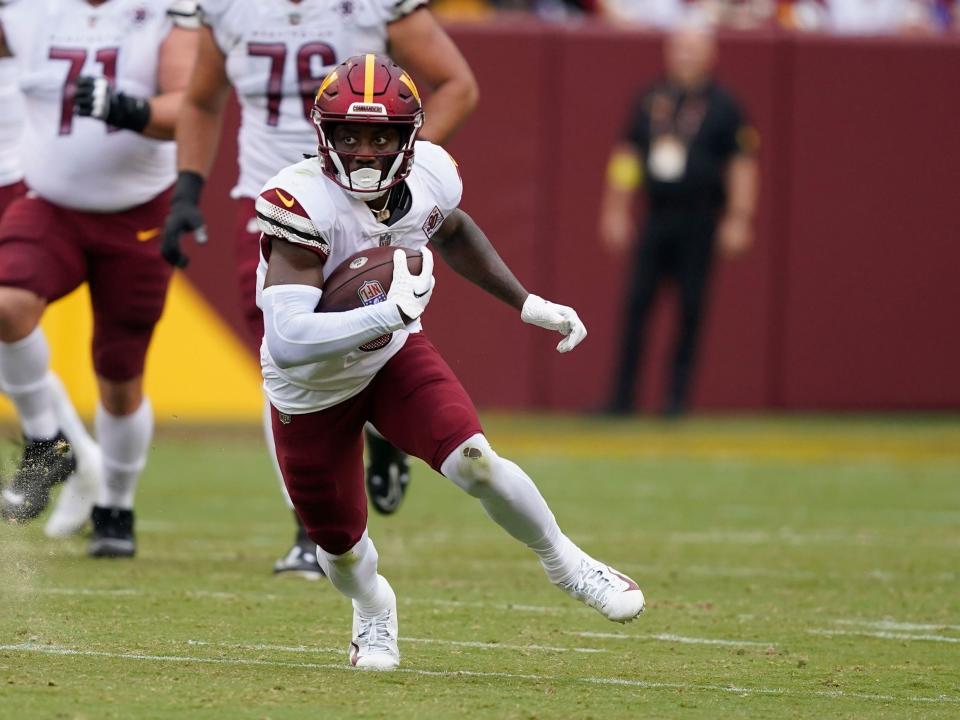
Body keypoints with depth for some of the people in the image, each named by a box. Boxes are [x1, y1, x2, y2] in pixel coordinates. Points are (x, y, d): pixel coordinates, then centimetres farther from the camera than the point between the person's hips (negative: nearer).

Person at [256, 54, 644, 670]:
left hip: (394, 356, 3)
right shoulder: (303, 205, -35)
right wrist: (389, 312, -48)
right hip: (312, 391, -3)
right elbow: (288, 342, -44)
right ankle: (372, 609, 49)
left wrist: (528, 304, 8)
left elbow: (454, 233, 10)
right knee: (341, 544, 11)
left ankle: (564, 563, 7)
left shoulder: (428, 177, -18)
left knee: (474, 461, -21)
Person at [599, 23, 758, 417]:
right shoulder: (651, 100, 10)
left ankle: (678, 395, 5)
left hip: (699, 221, -4)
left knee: (691, 308, -3)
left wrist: (738, 218, -9)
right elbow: (627, 156, 14)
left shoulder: (722, 106, -1)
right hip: (656, 218, 4)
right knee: (636, 303, -1)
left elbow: (742, 163, -3)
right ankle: (622, 397, 1)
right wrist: (615, 210, 10)